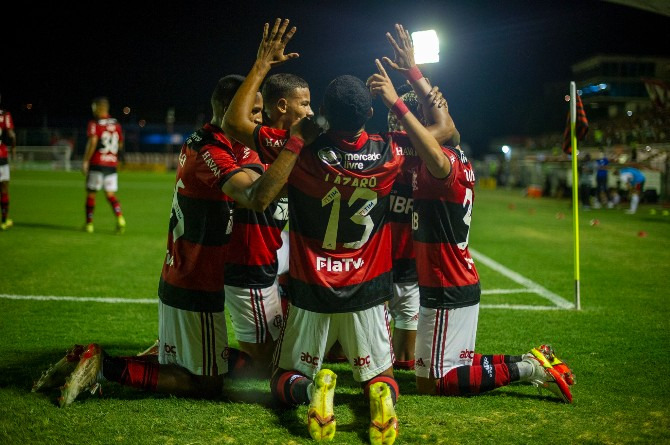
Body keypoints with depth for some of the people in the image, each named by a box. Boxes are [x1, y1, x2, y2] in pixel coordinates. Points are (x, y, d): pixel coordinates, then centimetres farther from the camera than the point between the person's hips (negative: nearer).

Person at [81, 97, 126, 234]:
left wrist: (85, 161, -13)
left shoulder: (94, 123, -8)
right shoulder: (116, 124, 9)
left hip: (97, 164, -4)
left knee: (91, 193, 8)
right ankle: (120, 218, -13)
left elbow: (92, 142, -17)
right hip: (112, 164, 4)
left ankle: (89, 223, 13)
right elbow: (120, 145, 15)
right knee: (111, 194, 7)